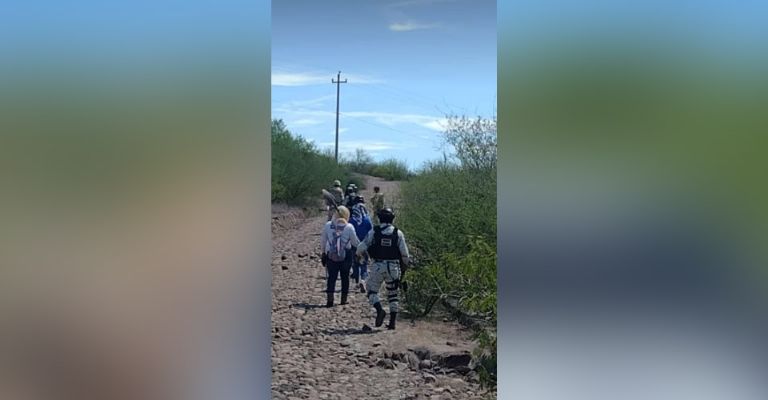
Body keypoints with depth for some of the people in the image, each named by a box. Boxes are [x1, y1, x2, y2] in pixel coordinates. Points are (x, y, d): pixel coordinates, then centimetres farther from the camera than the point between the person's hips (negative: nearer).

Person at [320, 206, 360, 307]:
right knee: (345, 277, 12)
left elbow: (323, 241, 5)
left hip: (331, 256, 1)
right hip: (346, 256, -1)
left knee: (331, 277, 5)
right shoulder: (349, 227, -11)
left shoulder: (328, 225, -4)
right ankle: (343, 300, 16)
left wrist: (323, 253, 17)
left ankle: (330, 299, -7)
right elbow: (355, 242, -3)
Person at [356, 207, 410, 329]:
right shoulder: (398, 233, 0)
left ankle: (380, 310, -16)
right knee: (392, 294, 14)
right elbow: (404, 253, -1)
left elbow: (362, 247, -3)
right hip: (393, 267, 2)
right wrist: (406, 263, 18)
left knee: (372, 291, 10)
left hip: (378, 266, -2)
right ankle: (392, 322, 11)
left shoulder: (374, 231, -3)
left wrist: (357, 254, 19)